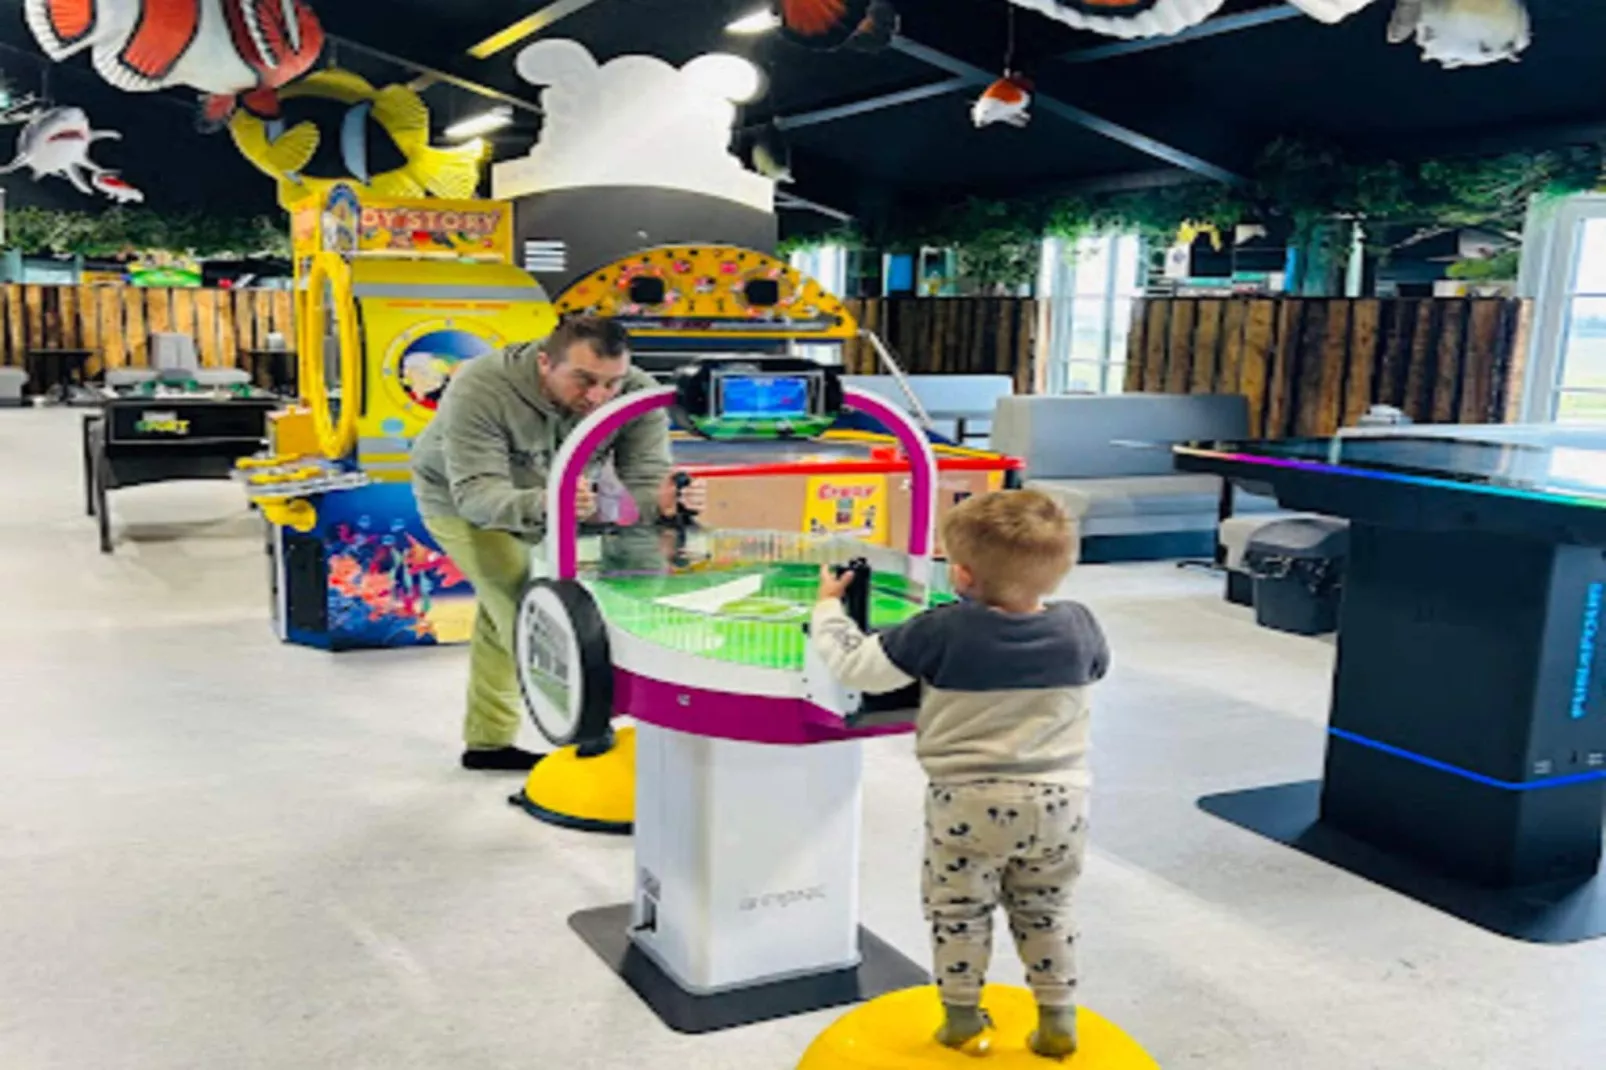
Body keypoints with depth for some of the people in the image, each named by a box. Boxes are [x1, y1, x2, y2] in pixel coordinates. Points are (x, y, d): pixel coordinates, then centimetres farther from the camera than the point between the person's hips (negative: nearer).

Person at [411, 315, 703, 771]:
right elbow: (476, 493, -44)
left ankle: (488, 742, 33)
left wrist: (666, 499, -57)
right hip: (460, 500, -4)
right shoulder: (479, 389, -38)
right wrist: (541, 503, -65)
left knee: (503, 614, 17)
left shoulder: (637, 392, -28)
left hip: (539, 504, 4)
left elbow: (645, 481, -32)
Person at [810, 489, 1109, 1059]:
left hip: (971, 803, -4)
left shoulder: (943, 631, -19)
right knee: (1045, 910, 22)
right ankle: (1058, 1024, 28)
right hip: (1060, 800, 4)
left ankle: (963, 1021, 25)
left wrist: (828, 607, 6)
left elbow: (857, 665, -12)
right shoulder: (1078, 626, -7)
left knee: (958, 911, 16)